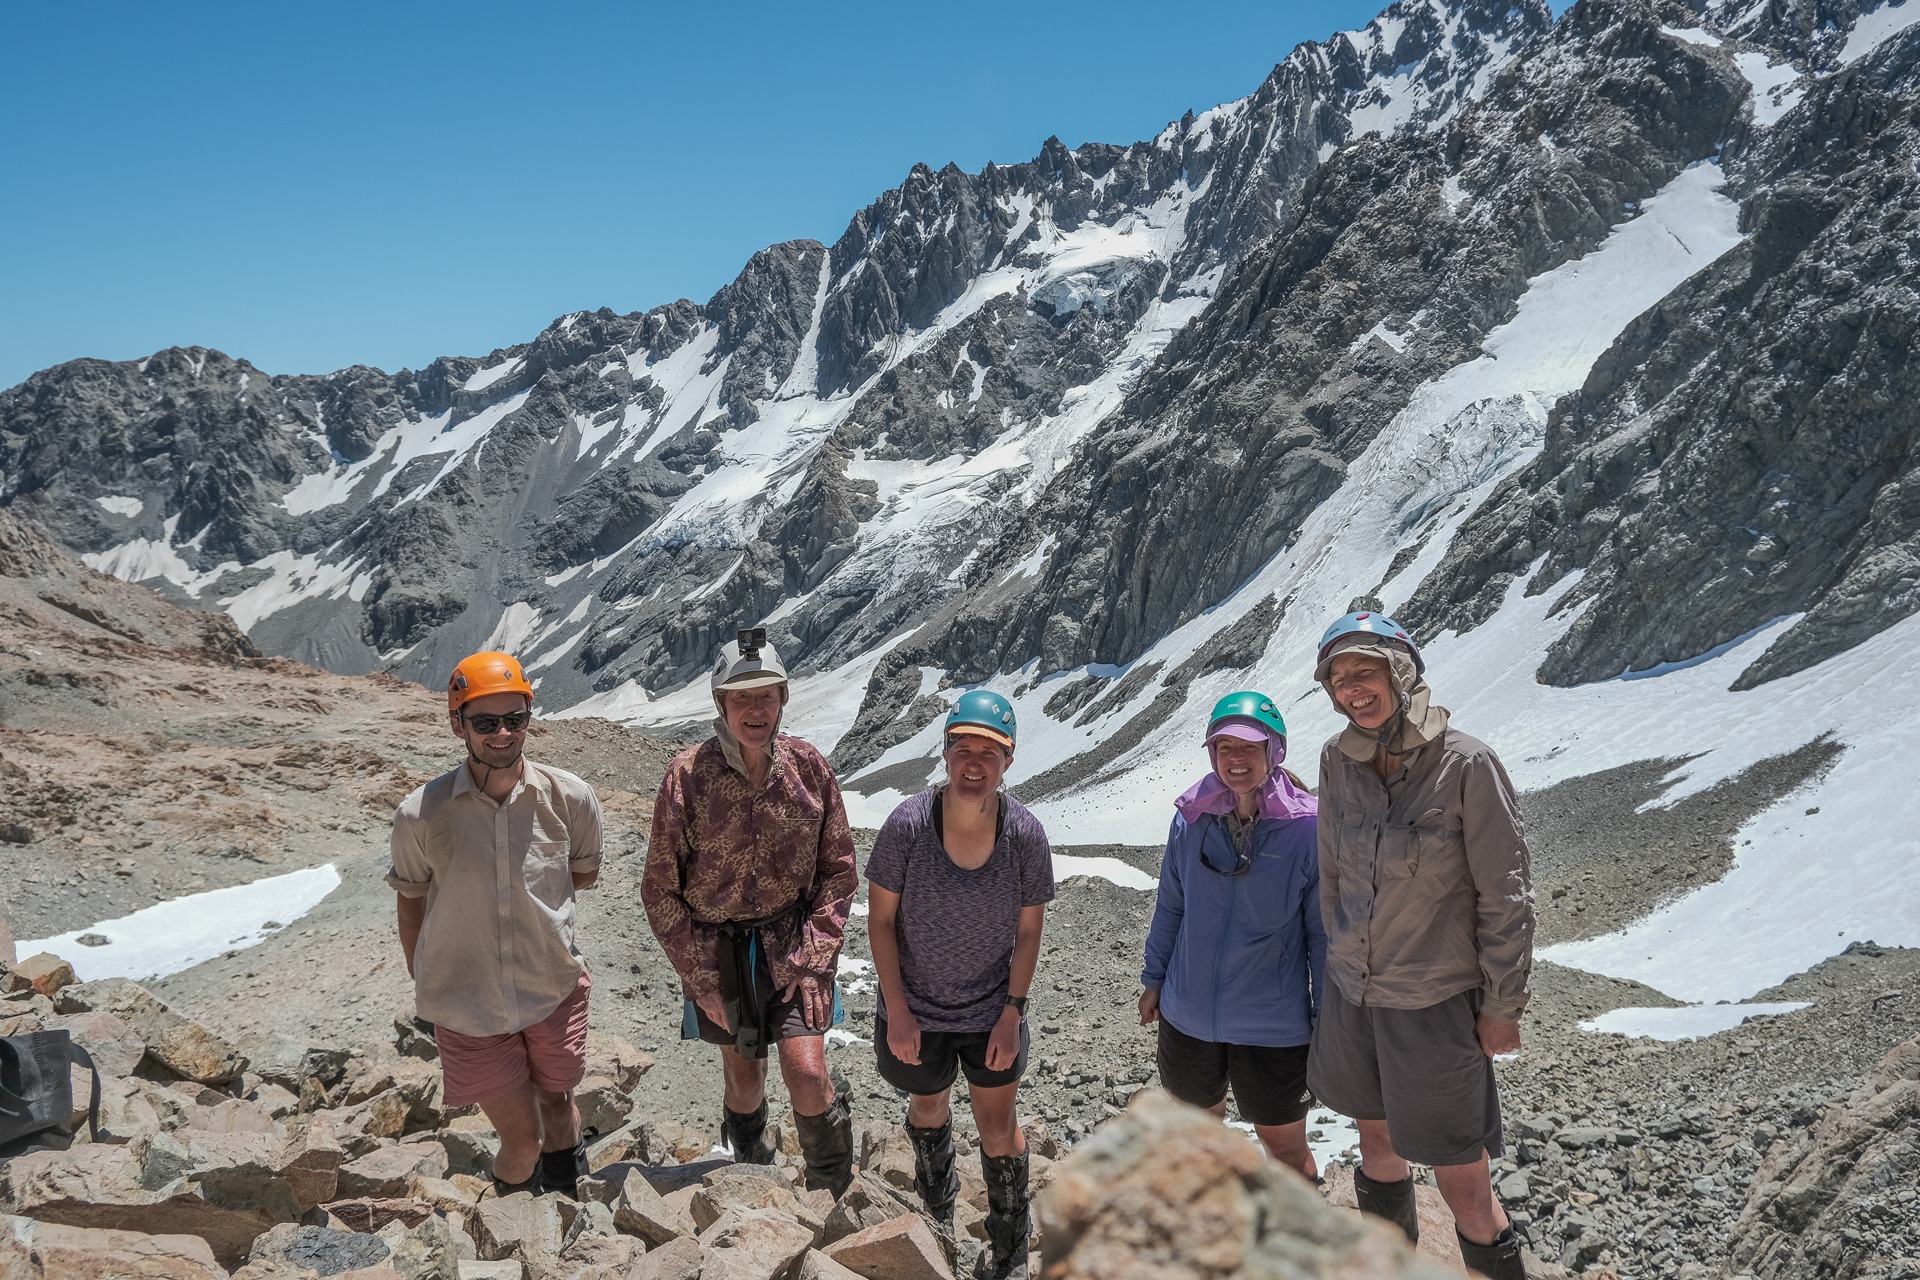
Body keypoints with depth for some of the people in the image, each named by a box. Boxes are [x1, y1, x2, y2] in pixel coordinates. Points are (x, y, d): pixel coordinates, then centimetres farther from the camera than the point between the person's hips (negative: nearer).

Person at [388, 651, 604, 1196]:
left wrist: (525, 890, -1)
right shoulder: (420, 815, -17)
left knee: (558, 1106, 22)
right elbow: (411, 903, 1)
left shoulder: (570, 798, -13)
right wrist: (422, 984, 11)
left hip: (556, 987, 2)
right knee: (522, 1140, 5)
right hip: (467, 1003, -2)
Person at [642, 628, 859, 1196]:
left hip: (792, 942, 0)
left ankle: (837, 1197, 15)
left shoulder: (810, 768, -8)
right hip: (716, 947, 0)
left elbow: (838, 871, 0)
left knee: (807, 1073, -10)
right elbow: (660, 890, -5)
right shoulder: (687, 776, -12)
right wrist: (700, 977, -7)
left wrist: (813, 958, -9)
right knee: (743, 1079, 13)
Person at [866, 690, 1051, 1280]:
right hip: (916, 1008, 1)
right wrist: (896, 1009, -12)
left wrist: (1012, 1013, -8)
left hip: (993, 1010, 0)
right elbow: (880, 918, -13)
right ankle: (936, 1202, 57)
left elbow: (1028, 930, -8)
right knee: (928, 1105, 25)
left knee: (998, 1127, 11)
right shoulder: (907, 824, -25)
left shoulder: (1026, 835, -21)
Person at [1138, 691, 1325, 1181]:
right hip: (1187, 1016, 4)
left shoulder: (1308, 828, -15)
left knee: (1286, 1150, 13)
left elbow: (1325, 934, -8)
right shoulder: (1192, 818, -5)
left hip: (1274, 1027, -4)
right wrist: (1154, 978, 13)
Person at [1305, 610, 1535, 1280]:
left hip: (1435, 1004, -5)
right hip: (1352, 996, 5)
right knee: (1378, 1146, 22)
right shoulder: (1338, 764, -3)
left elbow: (1505, 896, -11)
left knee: (1464, 1188, 1)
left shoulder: (1465, 764, -17)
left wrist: (1502, 1008, -8)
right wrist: (1341, 958, 14)